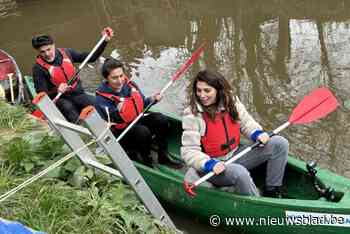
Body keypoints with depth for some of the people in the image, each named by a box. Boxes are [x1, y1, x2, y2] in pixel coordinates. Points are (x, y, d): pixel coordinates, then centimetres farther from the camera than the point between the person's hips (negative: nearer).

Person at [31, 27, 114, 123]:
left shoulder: (66, 53, 4)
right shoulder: (39, 68, -7)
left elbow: (91, 58, 11)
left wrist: (105, 41, 4)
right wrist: (57, 91, -29)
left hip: (78, 94, 3)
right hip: (59, 99, -3)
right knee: (69, 108, -38)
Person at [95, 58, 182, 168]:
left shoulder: (129, 85, -3)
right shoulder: (101, 99, -19)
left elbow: (142, 104, 11)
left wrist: (151, 99, -7)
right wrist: (117, 113, -38)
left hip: (137, 121, 6)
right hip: (120, 133, -6)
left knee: (161, 120, -13)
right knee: (143, 132, -31)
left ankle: (163, 157, 1)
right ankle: (146, 162, -6)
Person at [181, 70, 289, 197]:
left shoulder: (231, 101, -2)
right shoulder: (192, 115, -16)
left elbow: (246, 122, 12)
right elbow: (189, 152, -17)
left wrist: (258, 133, -10)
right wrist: (209, 164, -33)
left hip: (235, 154, 6)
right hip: (211, 165, -6)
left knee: (279, 143, -4)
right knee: (240, 173, -39)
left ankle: (272, 193, 1)